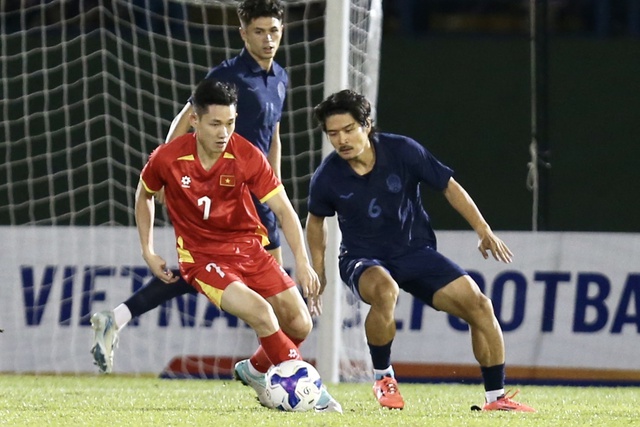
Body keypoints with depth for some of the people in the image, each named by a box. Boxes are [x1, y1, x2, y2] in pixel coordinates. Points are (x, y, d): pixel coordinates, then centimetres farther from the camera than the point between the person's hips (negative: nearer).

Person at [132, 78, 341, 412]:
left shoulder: (247, 157, -15)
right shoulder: (167, 159, -15)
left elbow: (284, 210, -16)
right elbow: (144, 194, 8)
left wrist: (302, 262, -28)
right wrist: (148, 252, 6)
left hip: (248, 246, 3)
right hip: (201, 257, -3)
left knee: (300, 325, -2)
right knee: (260, 312, -27)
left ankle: (256, 370, 29)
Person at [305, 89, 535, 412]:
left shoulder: (403, 151, -14)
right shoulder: (326, 178, -12)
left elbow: (449, 187, -2)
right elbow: (316, 219, 11)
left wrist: (484, 232, -5)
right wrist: (317, 271, 11)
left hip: (416, 252, 2)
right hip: (363, 261, -2)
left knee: (477, 304, -15)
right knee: (384, 290, -39)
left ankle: (495, 397, 0)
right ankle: (383, 378, -16)